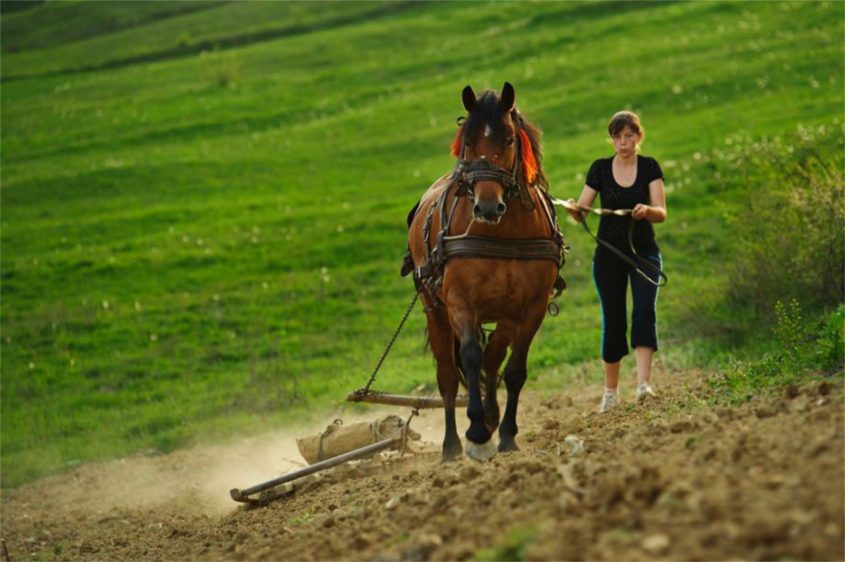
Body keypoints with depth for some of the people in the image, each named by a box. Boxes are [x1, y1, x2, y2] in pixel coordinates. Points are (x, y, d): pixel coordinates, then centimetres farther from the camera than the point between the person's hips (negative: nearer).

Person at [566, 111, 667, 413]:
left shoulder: (650, 167, -1)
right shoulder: (600, 169, 1)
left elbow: (661, 213, -9)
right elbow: (582, 212, -1)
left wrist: (647, 211, -32)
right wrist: (573, 209, -25)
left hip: (643, 251, -1)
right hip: (608, 255, 1)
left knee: (644, 310, -20)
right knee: (613, 320, 3)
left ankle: (643, 384, -29)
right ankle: (610, 391, 19)